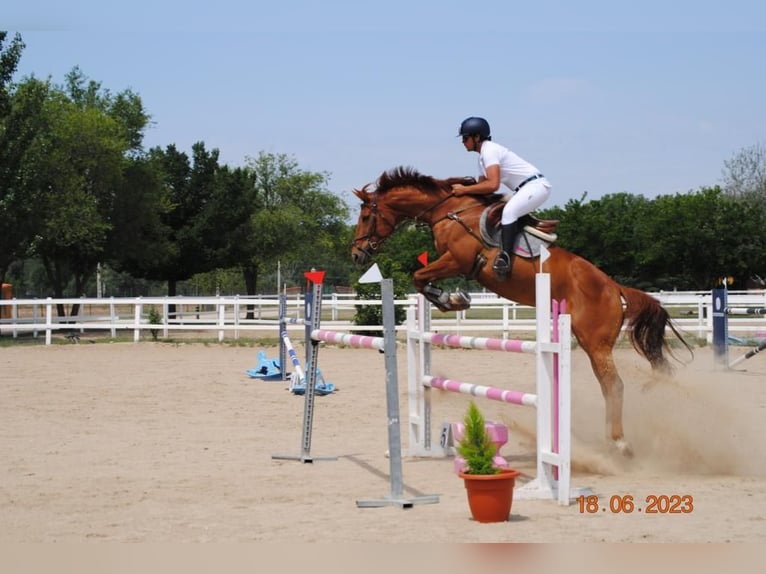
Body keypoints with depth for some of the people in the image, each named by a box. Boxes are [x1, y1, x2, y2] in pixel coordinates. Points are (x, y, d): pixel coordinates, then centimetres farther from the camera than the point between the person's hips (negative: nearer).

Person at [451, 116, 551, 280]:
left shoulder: (489, 150, -15)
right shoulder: (482, 157, 17)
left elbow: (493, 185, -25)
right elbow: (482, 186, 20)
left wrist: (464, 190, -18)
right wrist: (461, 190, 7)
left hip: (536, 185, -11)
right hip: (524, 189, 11)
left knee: (508, 211, -32)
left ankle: (505, 257, -41)